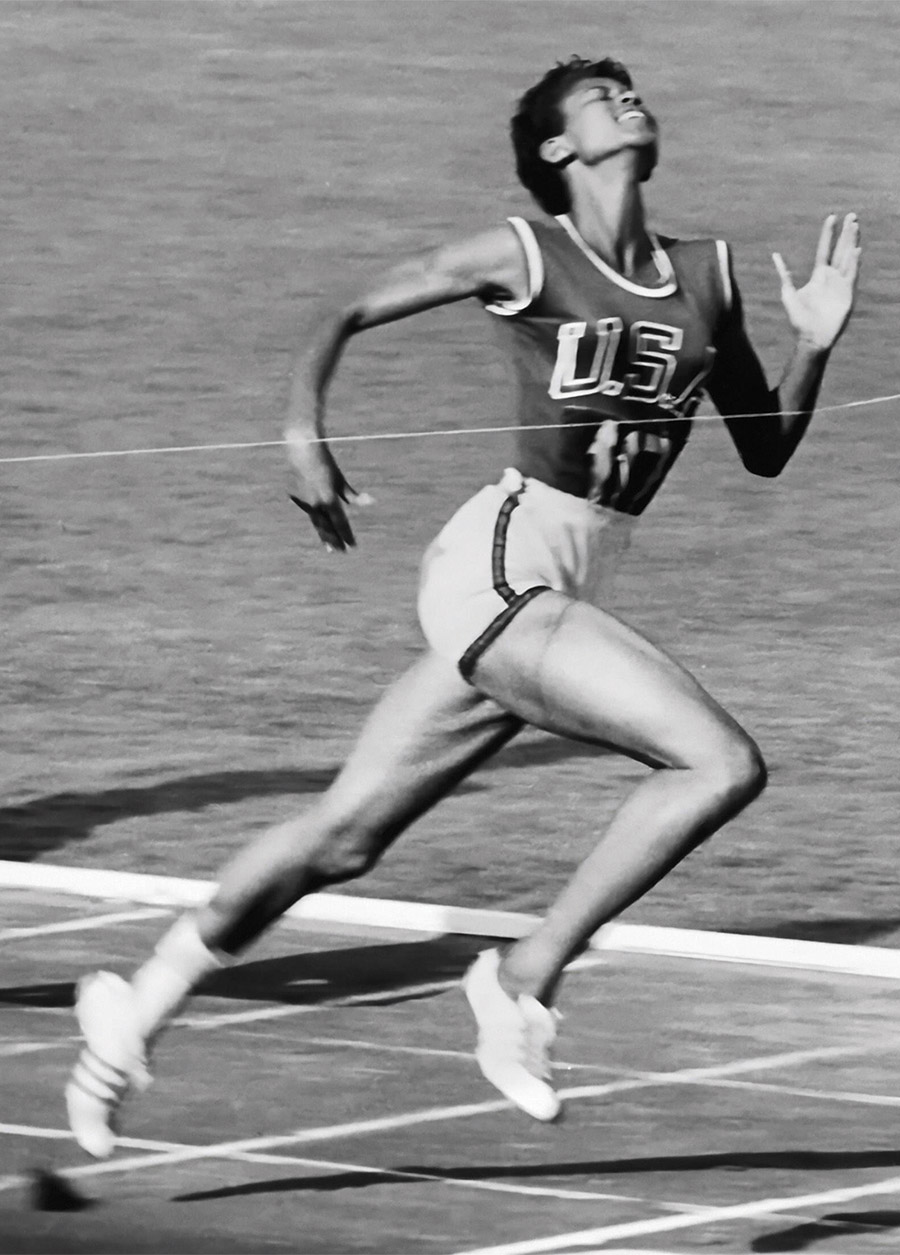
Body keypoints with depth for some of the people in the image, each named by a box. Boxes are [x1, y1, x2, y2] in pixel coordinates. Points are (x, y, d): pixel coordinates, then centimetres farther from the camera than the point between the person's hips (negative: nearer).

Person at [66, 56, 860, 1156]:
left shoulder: (705, 277, 12)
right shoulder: (526, 258, -5)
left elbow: (766, 451, 17)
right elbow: (349, 314, 4)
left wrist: (816, 343, 1)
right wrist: (303, 430, -10)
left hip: (558, 600, 7)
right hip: (500, 571, -7)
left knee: (342, 837, 13)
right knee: (724, 763, -19)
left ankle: (142, 1001, 25)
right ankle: (529, 975, -9)